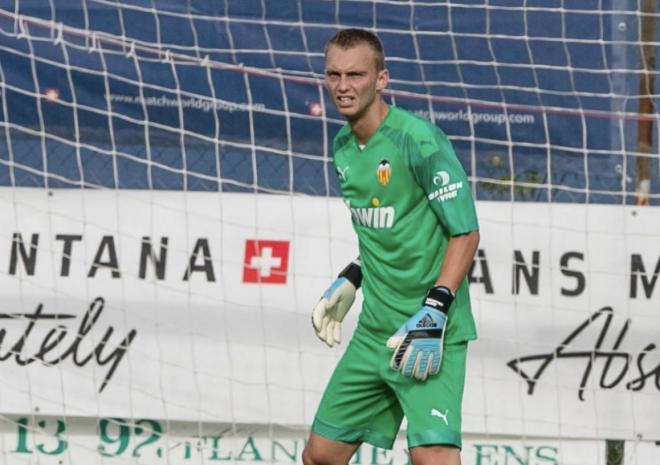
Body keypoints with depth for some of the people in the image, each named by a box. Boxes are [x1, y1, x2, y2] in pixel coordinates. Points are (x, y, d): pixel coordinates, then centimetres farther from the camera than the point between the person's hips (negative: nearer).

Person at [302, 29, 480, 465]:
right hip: (375, 329, 8)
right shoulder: (344, 148, 10)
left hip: (431, 331, -8)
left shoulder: (418, 139, -15)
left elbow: (466, 233, -15)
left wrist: (434, 313, -22)